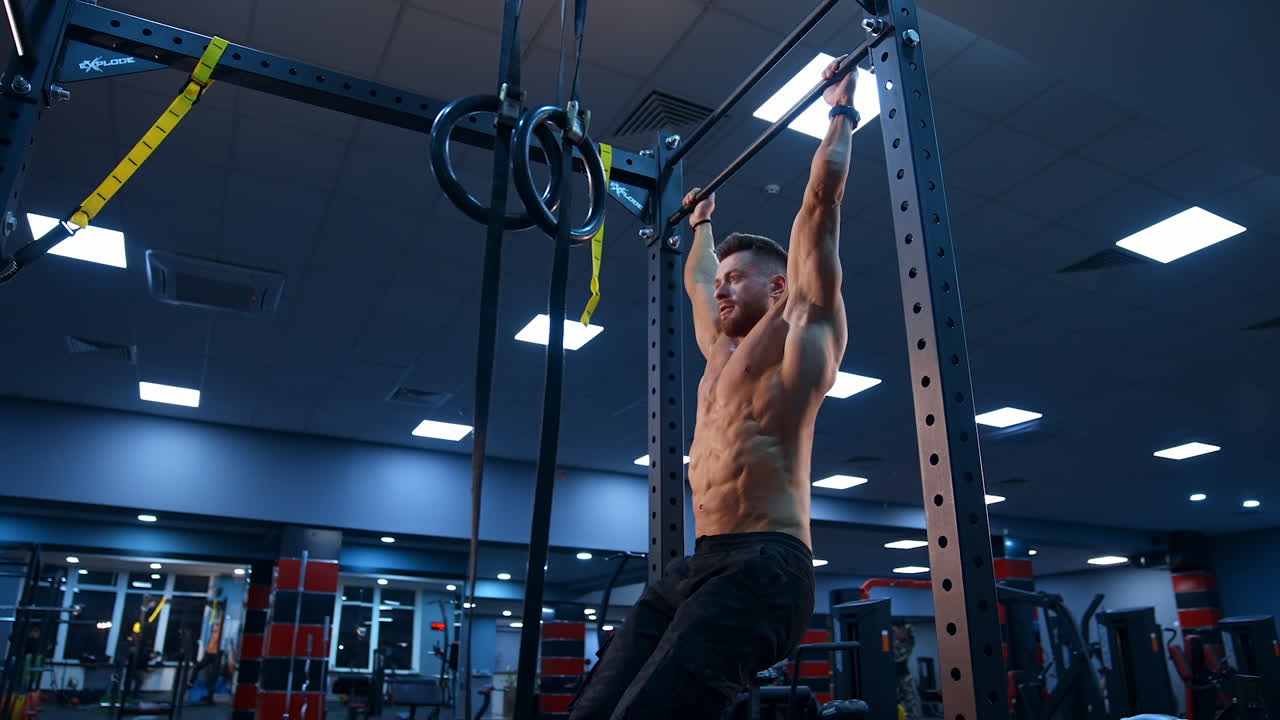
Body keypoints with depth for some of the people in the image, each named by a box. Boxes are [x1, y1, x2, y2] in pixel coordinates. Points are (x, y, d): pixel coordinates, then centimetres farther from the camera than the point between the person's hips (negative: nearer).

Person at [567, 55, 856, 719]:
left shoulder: (802, 326, 7)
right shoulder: (724, 350, 27)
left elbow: (822, 200, 7)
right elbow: (695, 280, 45)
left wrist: (840, 112, 18)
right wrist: (701, 225, 59)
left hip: (764, 564, -8)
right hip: (699, 564, 8)